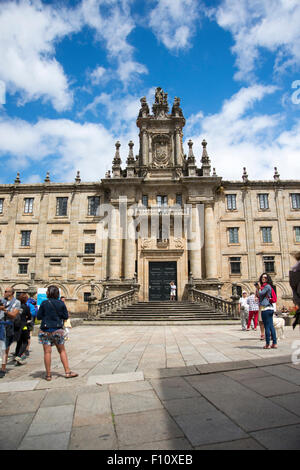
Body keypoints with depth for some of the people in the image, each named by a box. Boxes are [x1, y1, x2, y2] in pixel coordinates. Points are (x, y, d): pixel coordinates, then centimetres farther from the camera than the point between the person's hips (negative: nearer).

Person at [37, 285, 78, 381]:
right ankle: (67, 372, 13)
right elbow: (66, 316, 1)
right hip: (58, 330, 2)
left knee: (47, 352, 5)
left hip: (46, 330, -1)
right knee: (62, 351, 12)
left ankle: (48, 374, 10)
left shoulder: (44, 303, -8)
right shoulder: (61, 303, -2)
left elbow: (39, 317, -3)